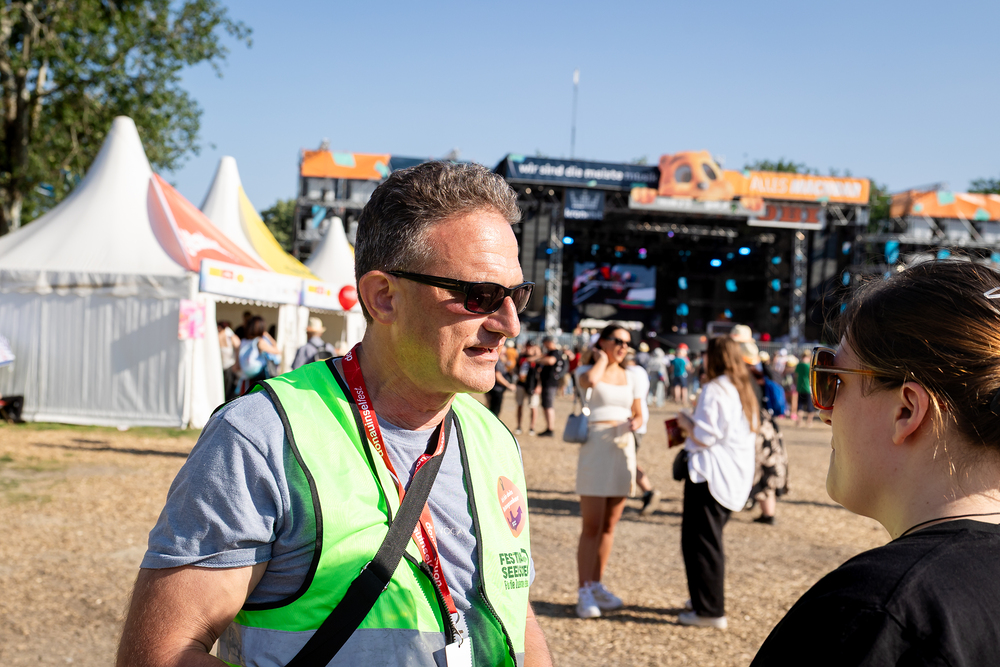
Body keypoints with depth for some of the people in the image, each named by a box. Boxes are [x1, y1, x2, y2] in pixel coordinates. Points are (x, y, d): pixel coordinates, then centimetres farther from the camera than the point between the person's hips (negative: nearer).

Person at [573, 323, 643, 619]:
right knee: (592, 526, -7)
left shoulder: (629, 377, 15)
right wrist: (601, 360, -6)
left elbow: (638, 414, 21)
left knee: (609, 525, 10)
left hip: (624, 450, 5)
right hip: (595, 448, -5)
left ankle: (597, 585, 20)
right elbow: (590, 381, -25)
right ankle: (585, 592, -2)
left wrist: (635, 422, -3)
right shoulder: (587, 370, 0)